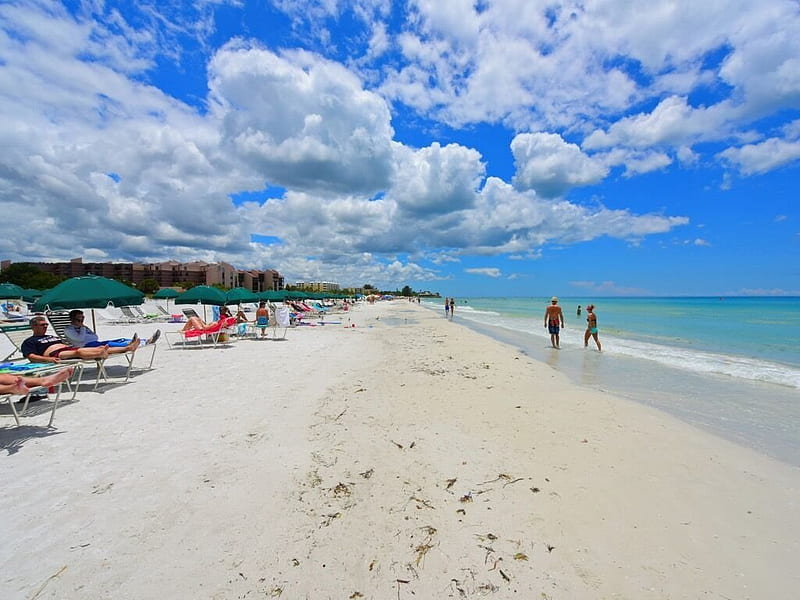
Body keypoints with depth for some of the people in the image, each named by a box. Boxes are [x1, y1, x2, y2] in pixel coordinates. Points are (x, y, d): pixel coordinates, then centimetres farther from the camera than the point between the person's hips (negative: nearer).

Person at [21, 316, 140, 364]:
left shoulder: (53, 336, 36)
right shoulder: (29, 342, 14)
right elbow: (31, 357, -3)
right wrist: (47, 359, -23)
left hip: (68, 348, 7)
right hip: (54, 354, -7)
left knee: (97, 348, -15)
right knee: (79, 352, -39)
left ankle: (128, 347, -31)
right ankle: (100, 355, -69)